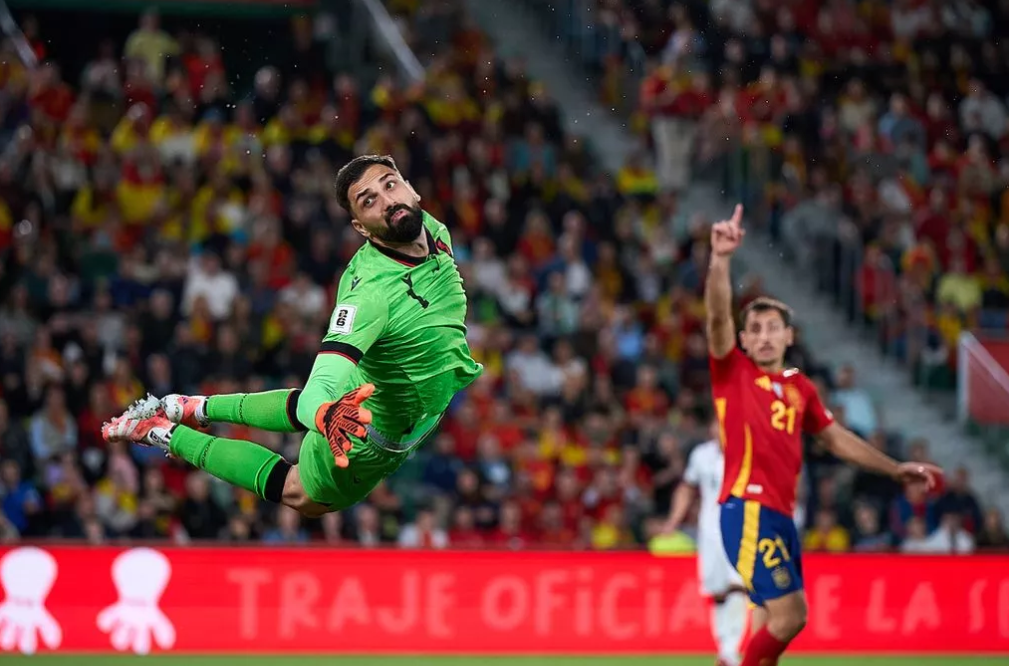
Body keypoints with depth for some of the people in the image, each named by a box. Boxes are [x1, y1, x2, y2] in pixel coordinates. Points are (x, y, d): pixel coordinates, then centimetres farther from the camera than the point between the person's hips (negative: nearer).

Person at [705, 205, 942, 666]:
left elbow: (837, 439, 27)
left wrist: (895, 469, 24)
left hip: (781, 515, 7)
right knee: (789, 615, -16)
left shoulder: (800, 387, 17)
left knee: (770, 624, 9)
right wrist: (720, 259, -31)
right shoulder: (733, 372, 0)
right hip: (748, 510, -7)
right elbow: (718, 316, -16)